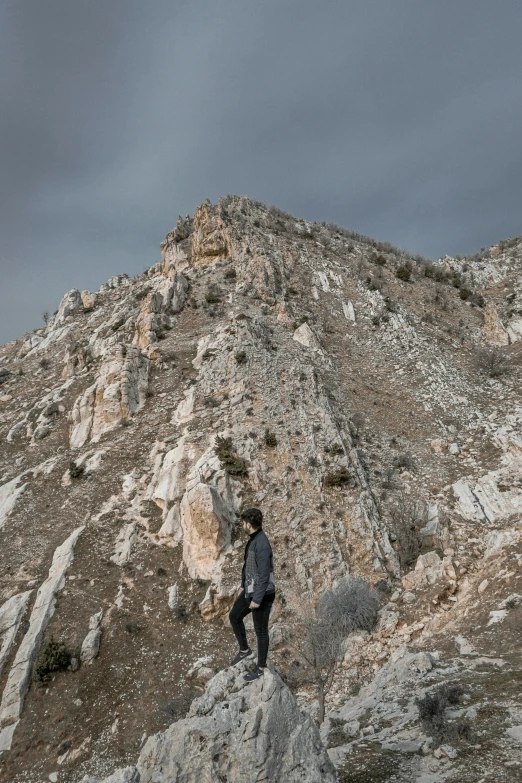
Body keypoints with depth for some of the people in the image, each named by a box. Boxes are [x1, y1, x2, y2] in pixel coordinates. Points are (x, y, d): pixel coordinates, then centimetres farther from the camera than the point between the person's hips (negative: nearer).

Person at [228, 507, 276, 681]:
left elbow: (264, 575, -29)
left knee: (260, 630, 10)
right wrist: (243, 585, 23)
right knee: (234, 616, 20)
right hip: (251, 589, 10)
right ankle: (244, 649, 42)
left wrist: (257, 600, -22)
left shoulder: (262, 545, -31)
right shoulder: (254, 539, 2)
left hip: (262, 594, -9)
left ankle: (260, 667, 32)